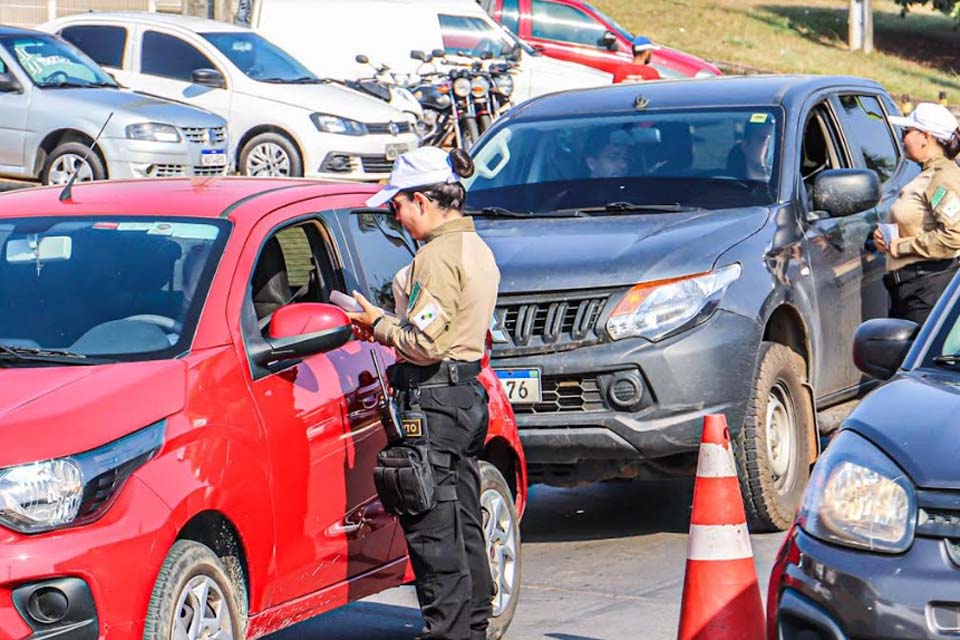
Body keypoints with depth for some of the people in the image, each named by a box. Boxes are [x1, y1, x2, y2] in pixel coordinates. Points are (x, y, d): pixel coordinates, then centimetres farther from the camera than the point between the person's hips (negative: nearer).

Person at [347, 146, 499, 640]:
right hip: (469, 393, 10)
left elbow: (424, 343, -21)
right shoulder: (477, 249, 14)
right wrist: (388, 328, 12)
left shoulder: (439, 255, -16)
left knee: (433, 531, -5)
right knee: (463, 526, 16)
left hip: (434, 400, -10)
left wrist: (378, 324, -5)